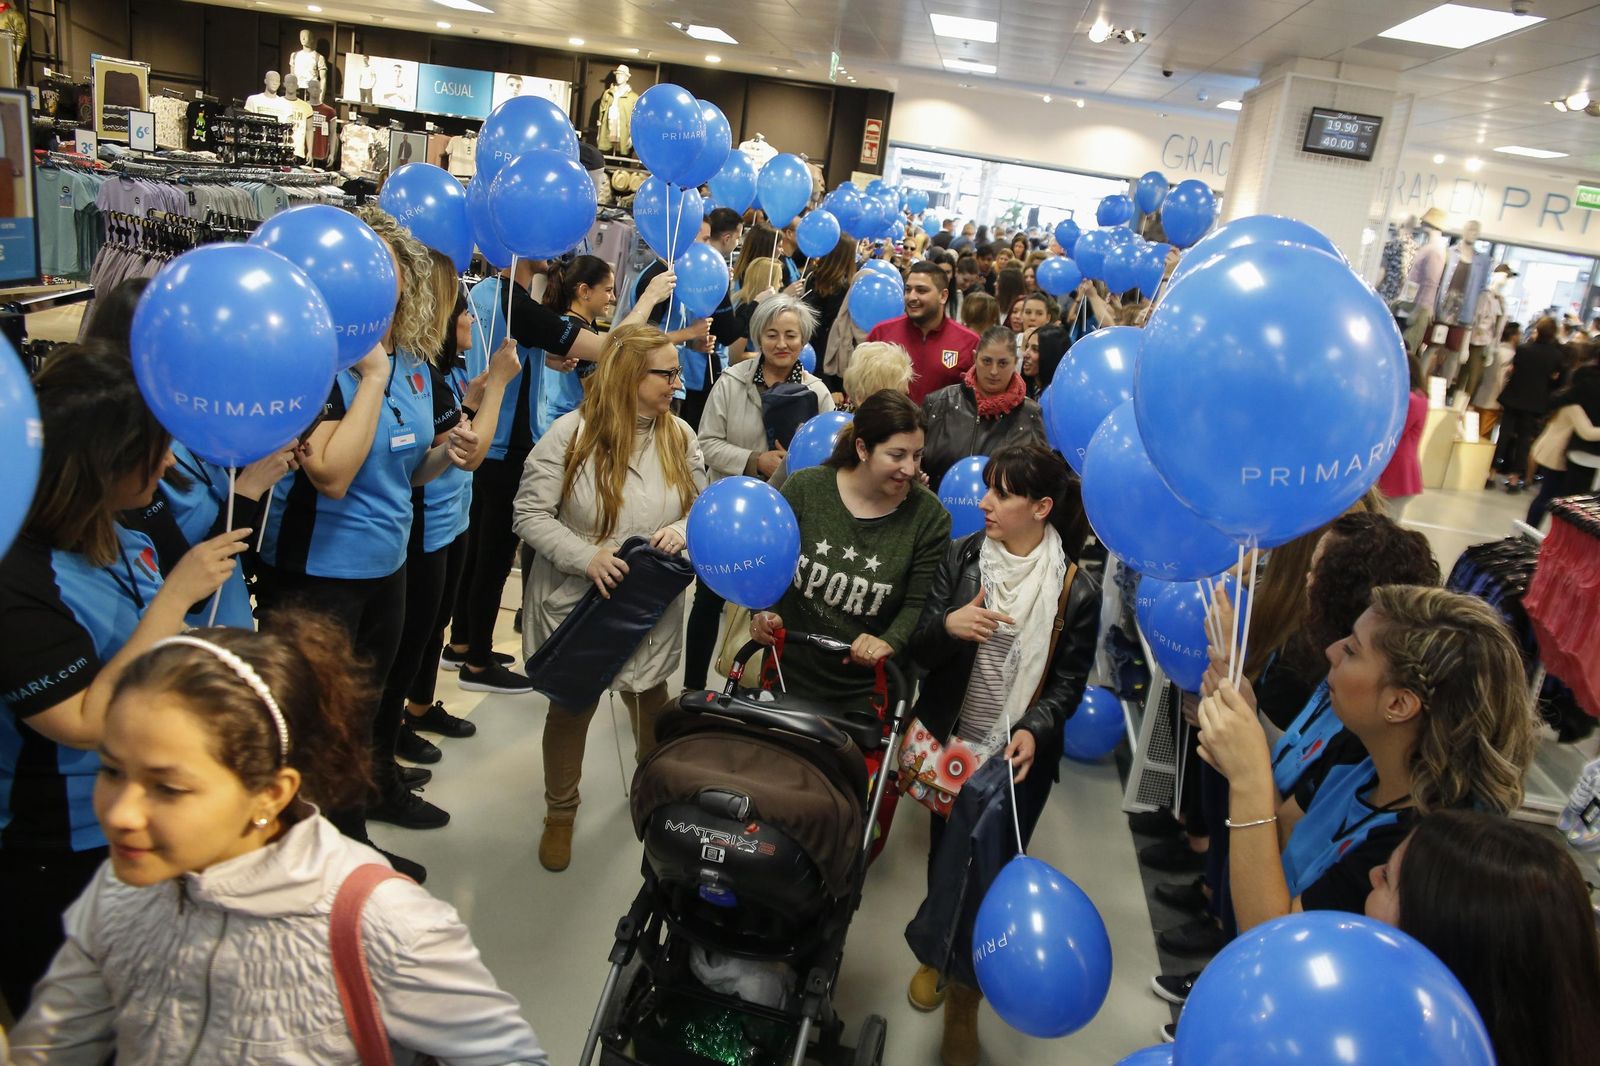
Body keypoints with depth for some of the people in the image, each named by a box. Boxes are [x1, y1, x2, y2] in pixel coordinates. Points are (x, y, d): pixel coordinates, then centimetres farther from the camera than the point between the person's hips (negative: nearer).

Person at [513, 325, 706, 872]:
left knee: (652, 703, 20)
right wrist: (587, 557, -26)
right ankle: (560, 813, 37)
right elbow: (531, 514, -13)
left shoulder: (679, 435, -2)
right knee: (571, 707, 13)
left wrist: (682, 531, -18)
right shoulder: (572, 432, -15)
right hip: (575, 602, -3)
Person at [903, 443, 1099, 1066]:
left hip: (1021, 757, -2)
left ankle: (964, 997, 29)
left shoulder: (1077, 590, -12)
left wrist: (1034, 730, -21)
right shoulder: (961, 557, -7)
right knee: (943, 858, 15)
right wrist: (947, 625, -27)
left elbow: (1068, 682, -4)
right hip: (950, 742, 2)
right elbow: (920, 651, -5)